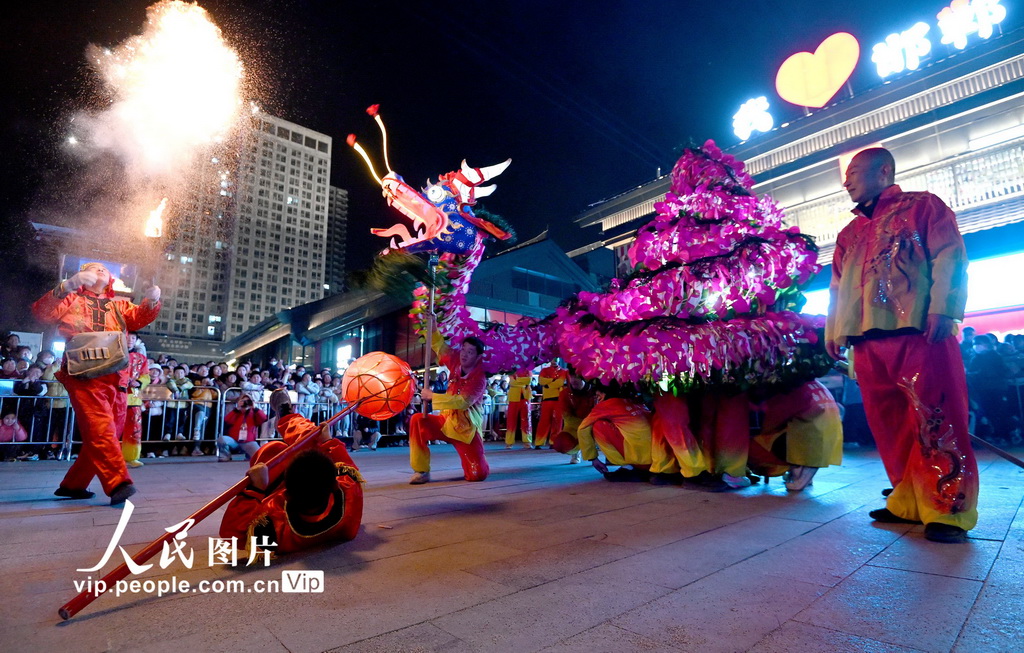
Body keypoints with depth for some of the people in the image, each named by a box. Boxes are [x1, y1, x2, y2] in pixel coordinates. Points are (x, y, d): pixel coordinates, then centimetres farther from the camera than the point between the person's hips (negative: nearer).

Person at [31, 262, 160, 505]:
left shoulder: (119, 306, 24)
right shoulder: (71, 300, 16)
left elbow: (140, 317, 7)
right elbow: (42, 313, -1)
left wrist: (152, 301, -16)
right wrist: (67, 287, -17)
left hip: (115, 379, 5)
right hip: (84, 376, -5)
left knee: (104, 435, 7)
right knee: (100, 430, -18)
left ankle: (73, 484, 21)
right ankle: (118, 483, -26)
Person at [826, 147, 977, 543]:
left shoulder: (922, 206, 10)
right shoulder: (850, 232, 26)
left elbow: (949, 257, -3)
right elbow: (838, 286, 23)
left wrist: (942, 310, -16)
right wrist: (834, 332, 15)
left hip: (918, 333, -6)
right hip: (867, 341, 6)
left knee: (934, 421, -6)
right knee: (889, 425, 5)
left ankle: (949, 509, 1)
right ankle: (910, 502, 13)